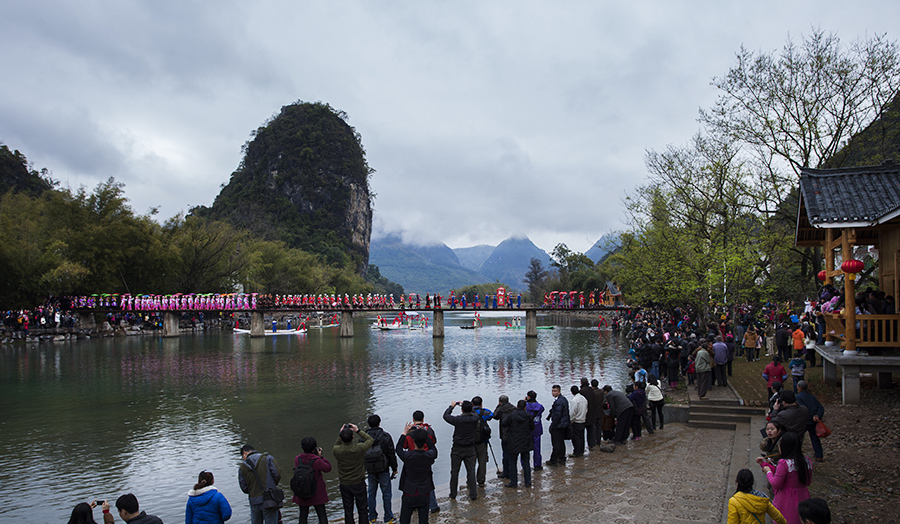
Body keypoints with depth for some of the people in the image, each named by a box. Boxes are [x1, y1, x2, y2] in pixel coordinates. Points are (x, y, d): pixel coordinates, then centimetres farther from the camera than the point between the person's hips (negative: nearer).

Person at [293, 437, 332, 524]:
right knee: (322, 515, 8)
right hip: (317, 493, -3)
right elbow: (328, 468, -8)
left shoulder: (297, 459, -10)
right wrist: (320, 456, -8)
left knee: (303, 515, 13)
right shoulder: (316, 460, -21)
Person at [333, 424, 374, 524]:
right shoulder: (359, 448, -23)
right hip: (358, 483, -2)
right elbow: (371, 440, -4)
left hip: (344, 484, 2)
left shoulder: (336, 450, -19)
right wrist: (358, 431, -2)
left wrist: (340, 435, 1)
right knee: (362, 509, 15)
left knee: (348, 510, 15)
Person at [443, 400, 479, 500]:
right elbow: (471, 413, 14)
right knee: (471, 471, 10)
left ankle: (453, 494, 19)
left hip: (457, 450, -3)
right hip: (470, 449, 3)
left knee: (454, 472, 10)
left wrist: (451, 406, 10)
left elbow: (446, 416, -4)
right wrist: (465, 405, 21)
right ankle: (473, 494, 11)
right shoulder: (475, 418, -11)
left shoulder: (458, 419, -20)